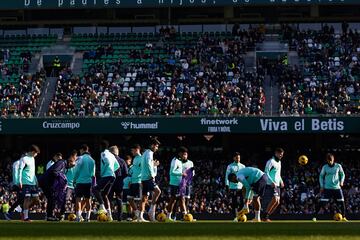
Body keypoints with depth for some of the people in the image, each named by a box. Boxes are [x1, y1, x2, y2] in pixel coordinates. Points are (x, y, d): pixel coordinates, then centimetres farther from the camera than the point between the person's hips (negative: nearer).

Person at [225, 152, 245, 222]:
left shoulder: (242, 166, 14)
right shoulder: (230, 166, 6)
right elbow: (227, 176, 4)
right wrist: (227, 186, -5)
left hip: (241, 187, 2)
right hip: (233, 187, -2)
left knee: (242, 202, -6)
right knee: (234, 202, -4)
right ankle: (235, 217, -1)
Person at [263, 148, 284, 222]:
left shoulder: (279, 162, 18)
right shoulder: (271, 161, -10)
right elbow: (266, 173, -16)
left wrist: (281, 181, 13)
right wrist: (272, 182, -26)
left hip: (277, 185, 9)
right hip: (271, 185, -9)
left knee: (277, 202, 3)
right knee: (274, 200, -20)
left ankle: (267, 216, 11)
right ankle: (265, 216, -12)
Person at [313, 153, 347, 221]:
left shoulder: (338, 166, 1)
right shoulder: (325, 167, 0)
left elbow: (342, 174, 11)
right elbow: (321, 176, 8)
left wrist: (341, 181, -8)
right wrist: (322, 186, 0)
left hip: (337, 188, 1)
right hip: (327, 188, -1)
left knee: (342, 202, -1)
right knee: (322, 202, -10)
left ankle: (343, 217, 13)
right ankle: (315, 216, -6)